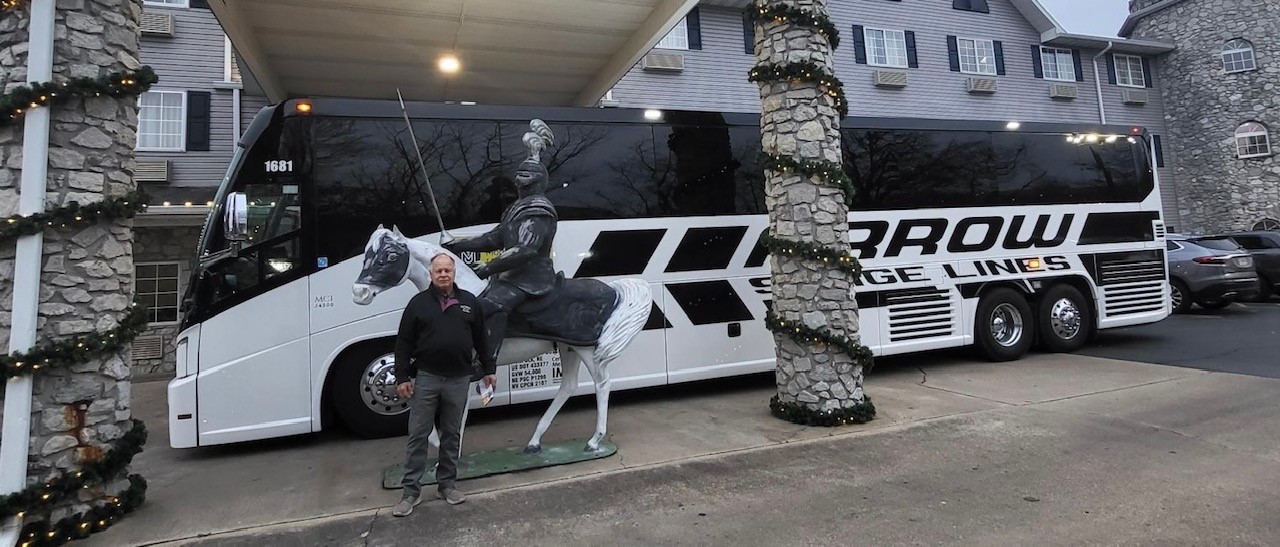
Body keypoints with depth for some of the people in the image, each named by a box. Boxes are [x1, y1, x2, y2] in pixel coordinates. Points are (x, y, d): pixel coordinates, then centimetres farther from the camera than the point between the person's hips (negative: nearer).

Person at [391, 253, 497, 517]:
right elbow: (404, 344, -1)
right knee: (418, 435, 4)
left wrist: (489, 369, 9)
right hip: (426, 378, -1)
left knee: (452, 434, 12)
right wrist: (402, 377, -6)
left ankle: (447, 483, 25)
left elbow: (481, 340, 9)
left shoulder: (469, 302, 5)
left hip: (458, 379, 2)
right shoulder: (419, 303, 0)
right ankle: (411, 490, 13)